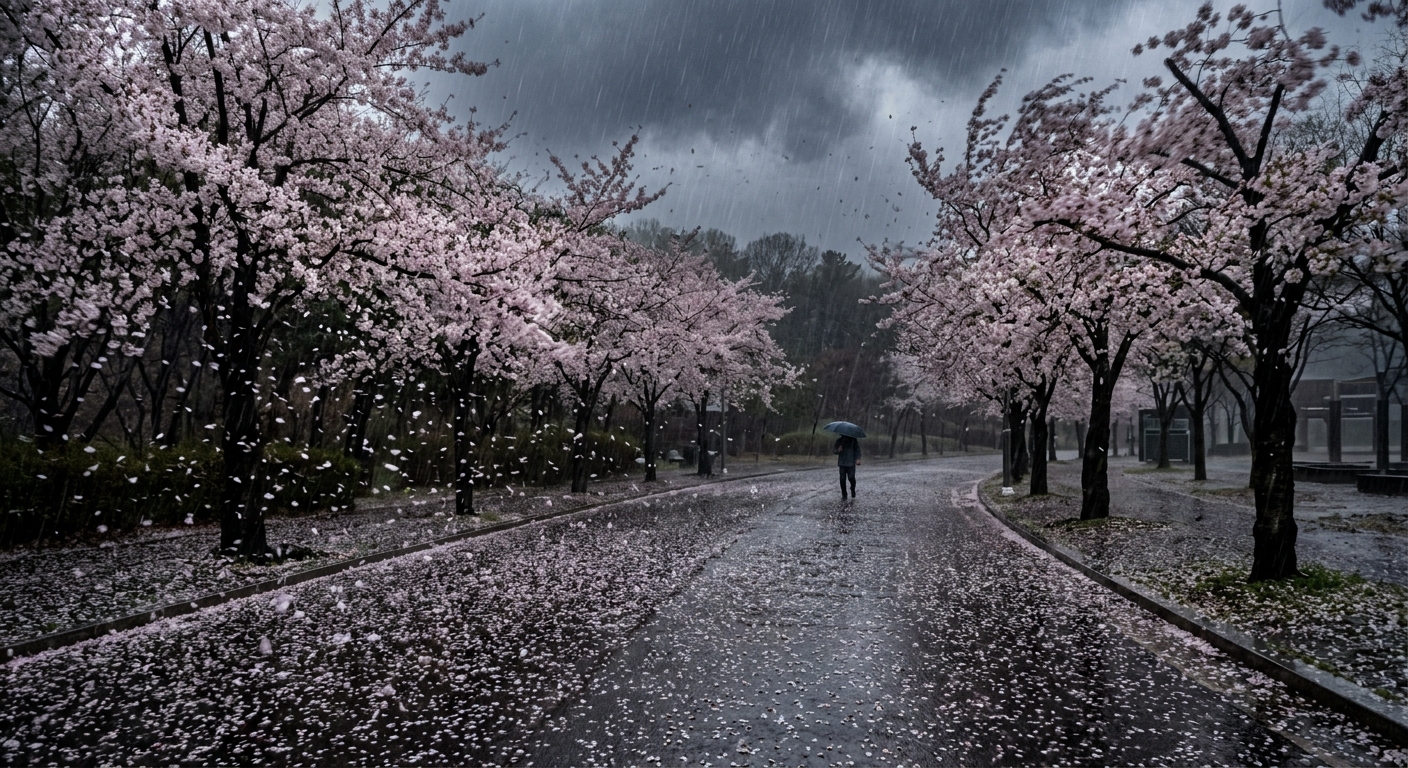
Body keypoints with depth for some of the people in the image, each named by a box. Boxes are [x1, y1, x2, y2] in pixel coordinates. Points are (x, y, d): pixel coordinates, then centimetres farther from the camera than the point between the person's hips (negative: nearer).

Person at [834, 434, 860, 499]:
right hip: (842, 463, 2)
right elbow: (833, 450, 9)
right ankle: (844, 495, 10)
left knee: (851, 477, -12)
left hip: (851, 463, -2)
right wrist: (837, 450, -15)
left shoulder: (853, 440, 6)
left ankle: (853, 490, 18)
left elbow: (857, 449, 5)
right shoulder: (839, 440, 10)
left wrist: (858, 458, -11)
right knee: (842, 479, -3)